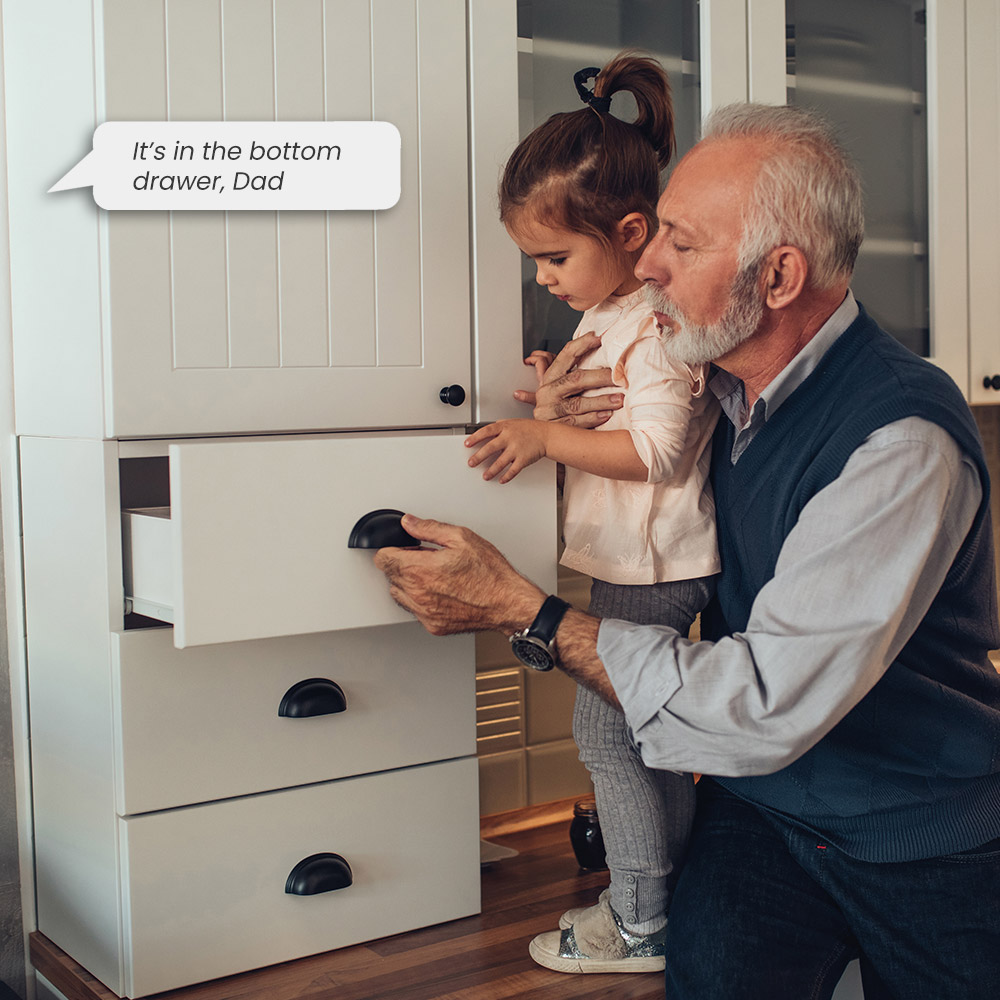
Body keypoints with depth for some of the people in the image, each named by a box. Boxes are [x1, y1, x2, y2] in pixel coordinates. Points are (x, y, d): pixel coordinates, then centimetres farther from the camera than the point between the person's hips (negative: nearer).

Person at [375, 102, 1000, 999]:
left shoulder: (903, 437, -24)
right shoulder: (728, 390, 0)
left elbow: (762, 710, -28)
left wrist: (517, 607, -22)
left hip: (927, 851, -3)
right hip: (760, 806, 4)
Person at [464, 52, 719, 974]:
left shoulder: (661, 325, -19)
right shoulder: (607, 315, 12)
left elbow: (655, 450, -25)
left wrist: (545, 437, -24)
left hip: (650, 568, -10)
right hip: (645, 563, 10)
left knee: (605, 731, -2)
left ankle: (639, 927, 11)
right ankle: (666, 898, 31)